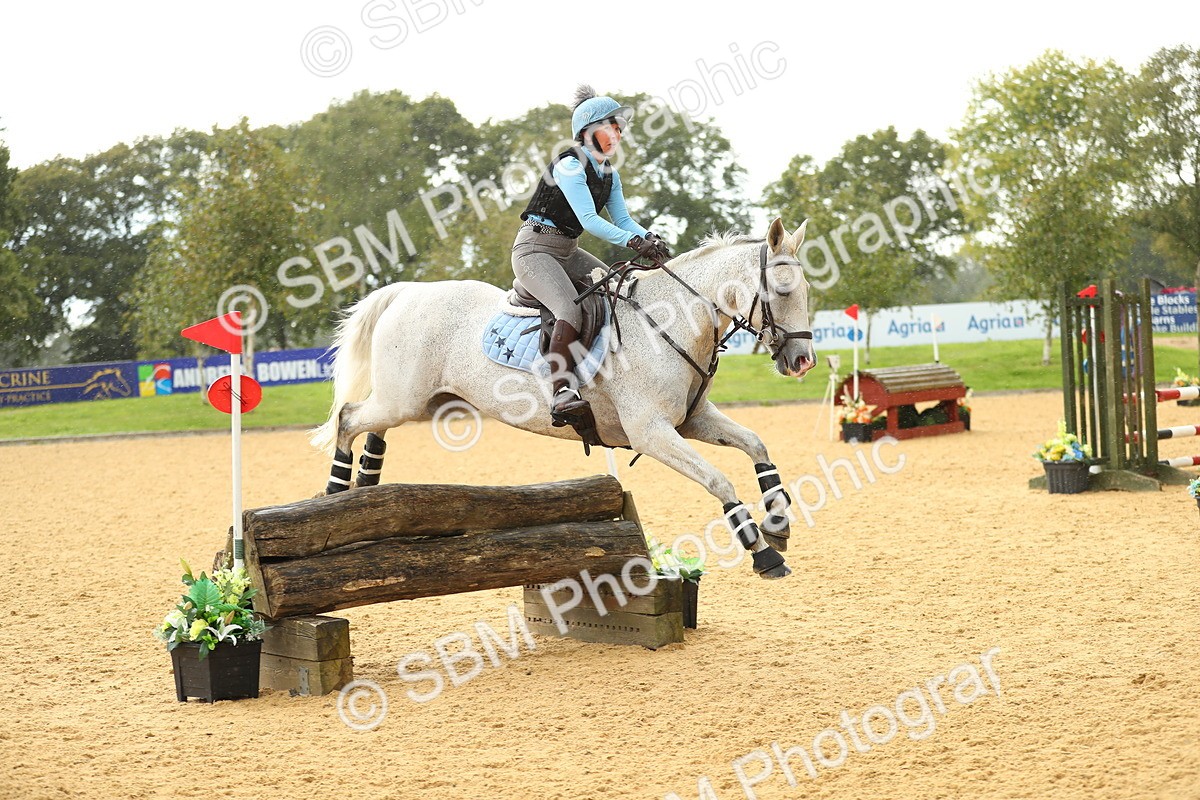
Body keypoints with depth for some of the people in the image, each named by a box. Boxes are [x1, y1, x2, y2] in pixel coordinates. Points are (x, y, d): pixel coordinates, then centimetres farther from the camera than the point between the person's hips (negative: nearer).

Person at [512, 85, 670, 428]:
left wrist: (650, 238, -14)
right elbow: (589, 220, -24)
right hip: (535, 248, -10)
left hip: (568, 251, 10)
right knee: (571, 311, -29)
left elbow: (623, 219, 6)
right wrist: (634, 242, -32)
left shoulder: (609, 174, 11)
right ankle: (562, 393, -35)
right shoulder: (569, 166, -16)